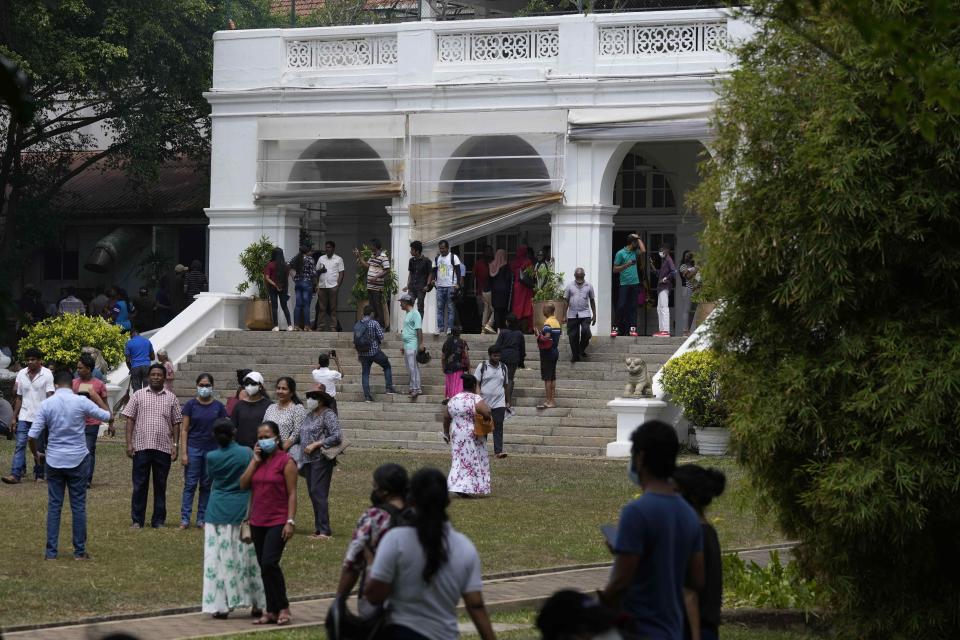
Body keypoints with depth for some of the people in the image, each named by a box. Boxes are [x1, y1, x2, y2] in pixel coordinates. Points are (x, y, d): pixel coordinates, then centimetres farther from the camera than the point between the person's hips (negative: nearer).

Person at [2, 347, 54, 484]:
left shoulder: (47, 374, -4)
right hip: (24, 417, 3)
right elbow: (19, 398, 11)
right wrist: (14, 418, 8)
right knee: (20, 445, -7)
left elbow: (49, 396, -8)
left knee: (39, 447, 5)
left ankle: (39, 474, 14)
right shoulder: (21, 374, 7)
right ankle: (15, 474, -13)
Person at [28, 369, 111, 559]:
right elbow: (106, 416, 5)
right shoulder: (81, 402, -8)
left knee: (54, 506, 6)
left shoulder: (46, 404, -4)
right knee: (78, 506, 5)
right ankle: (79, 551, 9)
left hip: (54, 460, 1)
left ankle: (51, 552, 5)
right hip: (78, 459, -1)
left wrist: (36, 455, 13)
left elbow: (32, 435, -6)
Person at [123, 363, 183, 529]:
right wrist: (129, 443, -4)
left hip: (163, 447, 1)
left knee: (160, 486, 7)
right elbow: (130, 420, 3)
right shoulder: (138, 396, 5)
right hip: (141, 447, -1)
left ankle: (158, 521, 13)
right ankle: (137, 520, 8)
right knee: (139, 485, 1)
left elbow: (176, 423, 10)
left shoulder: (171, 398, 9)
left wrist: (175, 445, 1)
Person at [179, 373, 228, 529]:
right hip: (194, 449, -2)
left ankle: (202, 519, 11)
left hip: (212, 450, 2)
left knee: (206, 485, 6)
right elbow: (184, 429, 0)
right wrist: (183, 452, -7)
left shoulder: (218, 406, 3)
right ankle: (185, 519, -2)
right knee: (190, 484, -3)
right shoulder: (191, 405, 0)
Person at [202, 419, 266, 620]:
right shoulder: (246, 453, -6)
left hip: (218, 511, 0)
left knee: (218, 558, 4)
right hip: (242, 511, 0)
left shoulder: (212, 457, -6)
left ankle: (220, 605, 1)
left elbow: (211, 481, 9)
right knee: (247, 557, 8)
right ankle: (256, 604, 14)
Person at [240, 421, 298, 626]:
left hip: (278, 522, -7)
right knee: (264, 567, 8)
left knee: (269, 563, -17)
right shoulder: (257, 460, 13)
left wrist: (291, 521, -15)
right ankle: (271, 611, 14)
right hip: (258, 522, 7)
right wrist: (255, 460, -3)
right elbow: (243, 484, 3)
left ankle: (283, 608, -5)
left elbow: (292, 493, -8)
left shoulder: (285, 461, -6)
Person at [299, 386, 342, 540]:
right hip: (309, 459, 9)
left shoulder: (328, 415, -8)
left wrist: (315, 445, -16)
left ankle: (324, 531, -13)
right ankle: (318, 528, 14)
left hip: (321, 459, -9)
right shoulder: (310, 415, 17)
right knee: (313, 494, 8)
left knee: (318, 493, -13)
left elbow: (336, 437, -16)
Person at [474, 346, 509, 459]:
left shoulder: (503, 367, 9)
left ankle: (498, 451, -12)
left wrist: (506, 401, 18)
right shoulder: (482, 367, -1)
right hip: (484, 402, -2)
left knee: (498, 427, -8)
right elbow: (476, 384, -3)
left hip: (499, 403, 2)